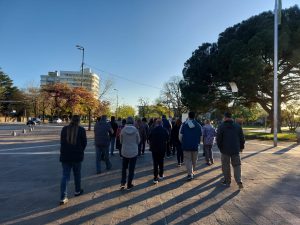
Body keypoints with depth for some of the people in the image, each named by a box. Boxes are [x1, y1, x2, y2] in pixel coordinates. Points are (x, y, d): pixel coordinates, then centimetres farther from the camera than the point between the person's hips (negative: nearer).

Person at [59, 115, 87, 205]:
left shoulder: (64, 129, 1)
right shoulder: (81, 130, -7)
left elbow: (61, 142, 7)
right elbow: (84, 143, -2)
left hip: (65, 155, 2)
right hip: (77, 156, -2)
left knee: (65, 176, 3)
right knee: (77, 174, 17)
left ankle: (63, 198, -2)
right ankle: (77, 191, 33)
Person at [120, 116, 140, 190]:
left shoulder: (123, 130, -11)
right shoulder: (136, 130, -11)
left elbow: (121, 141, 0)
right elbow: (138, 141, -1)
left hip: (125, 152, 1)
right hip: (134, 152, -1)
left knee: (124, 168, 20)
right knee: (131, 169, 12)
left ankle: (123, 183, 11)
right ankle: (129, 185, 20)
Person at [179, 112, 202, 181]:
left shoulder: (184, 124, -6)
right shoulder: (198, 125, 1)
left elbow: (180, 136, -6)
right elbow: (200, 137, 3)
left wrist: (182, 143, 11)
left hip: (186, 146, -2)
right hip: (195, 146, 2)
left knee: (188, 160, 4)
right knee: (194, 160, 17)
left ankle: (190, 174, -4)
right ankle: (192, 172, 30)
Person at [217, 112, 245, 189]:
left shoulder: (221, 126, -8)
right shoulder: (238, 126, 4)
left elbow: (218, 139, -6)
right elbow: (242, 138, 9)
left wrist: (220, 147, 9)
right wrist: (241, 147, 21)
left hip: (225, 150, -3)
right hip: (235, 150, 3)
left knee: (226, 166, 8)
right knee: (237, 165, 10)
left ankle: (227, 181, 16)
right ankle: (239, 181, -2)